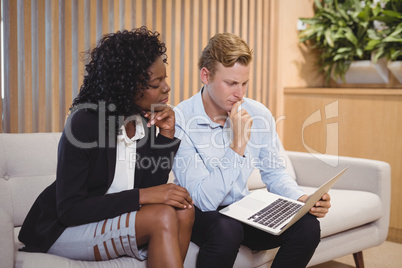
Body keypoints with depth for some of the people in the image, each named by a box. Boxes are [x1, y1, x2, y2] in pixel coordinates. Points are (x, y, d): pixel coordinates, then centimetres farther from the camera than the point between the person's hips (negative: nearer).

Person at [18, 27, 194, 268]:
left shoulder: (146, 119, -2)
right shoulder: (84, 123, -21)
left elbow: (152, 187, 1)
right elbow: (68, 210, -22)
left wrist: (167, 135, -11)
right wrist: (141, 196, -28)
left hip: (116, 218, 6)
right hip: (64, 229, -6)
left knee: (183, 210, -20)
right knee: (163, 217, -28)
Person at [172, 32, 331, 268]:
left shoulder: (259, 115, -5)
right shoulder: (180, 121, -21)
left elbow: (275, 172, 6)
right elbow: (205, 200, -26)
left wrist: (302, 199, -14)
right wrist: (238, 145, -31)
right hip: (199, 213, -4)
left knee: (307, 224, -18)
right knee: (226, 230, -37)